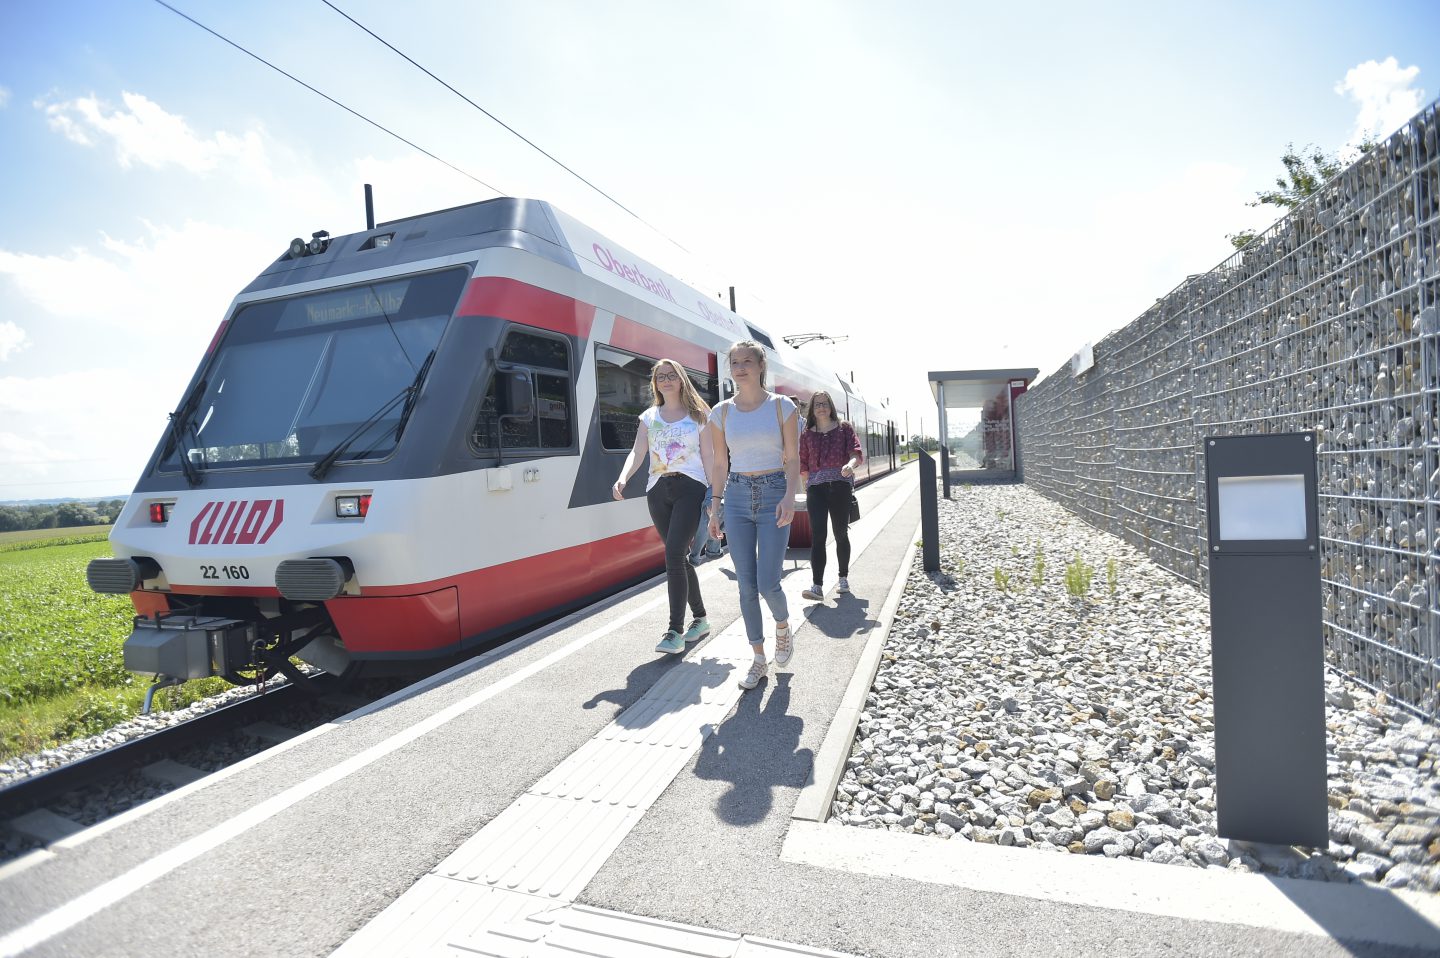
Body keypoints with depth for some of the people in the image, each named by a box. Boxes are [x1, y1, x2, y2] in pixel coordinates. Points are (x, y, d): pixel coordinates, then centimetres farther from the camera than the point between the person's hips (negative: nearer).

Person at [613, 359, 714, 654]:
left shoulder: (698, 414, 5)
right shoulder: (649, 417, 14)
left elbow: (708, 457, 3)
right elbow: (637, 452, 2)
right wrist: (622, 479, -17)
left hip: (689, 488, -4)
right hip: (658, 490, 4)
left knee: (673, 555, -18)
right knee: (680, 557, 10)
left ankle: (675, 632, -15)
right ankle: (700, 618, 25)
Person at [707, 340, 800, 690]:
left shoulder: (782, 406, -1)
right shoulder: (722, 411, 6)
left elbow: (793, 458, -2)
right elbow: (720, 463, 10)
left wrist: (789, 496, -16)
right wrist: (715, 505, 5)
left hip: (773, 494, -2)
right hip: (737, 497, 3)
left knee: (767, 583, -7)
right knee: (746, 585, 3)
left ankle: (783, 625, 27)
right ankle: (759, 659, 17)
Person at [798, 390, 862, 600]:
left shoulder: (844, 428, 8)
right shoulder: (807, 434, 13)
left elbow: (857, 452, -5)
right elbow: (803, 464, 16)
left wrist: (850, 464, -25)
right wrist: (809, 485, 12)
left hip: (841, 484, -1)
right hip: (816, 486, 1)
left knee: (841, 534, 7)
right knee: (817, 535, -10)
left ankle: (843, 578, 25)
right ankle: (817, 586, -15)